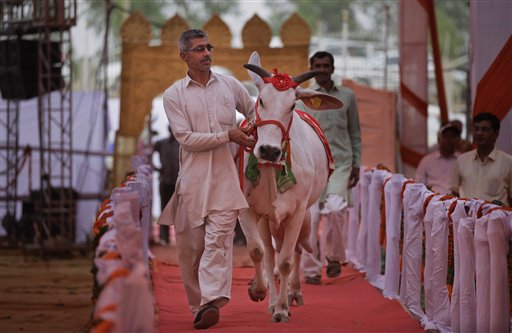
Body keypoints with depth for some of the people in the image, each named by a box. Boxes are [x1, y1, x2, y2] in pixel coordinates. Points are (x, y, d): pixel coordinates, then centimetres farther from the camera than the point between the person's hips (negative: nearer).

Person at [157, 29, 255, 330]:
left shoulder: (230, 85, 11)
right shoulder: (174, 95, 4)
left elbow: (253, 111, 29)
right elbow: (186, 138, -6)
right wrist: (227, 135, -10)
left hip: (225, 176, 0)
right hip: (192, 177, 0)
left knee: (218, 239, -14)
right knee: (190, 245, 2)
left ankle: (212, 302, -24)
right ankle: (198, 306, 14)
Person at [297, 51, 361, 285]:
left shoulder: (347, 96, 12)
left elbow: (355, 134, 17)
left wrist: (356, 164, 11)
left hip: (340, 162, 0)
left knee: (335, 207, -20)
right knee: (310, 216, -5)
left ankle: (333, 256, 3)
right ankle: (311, 269, 5)